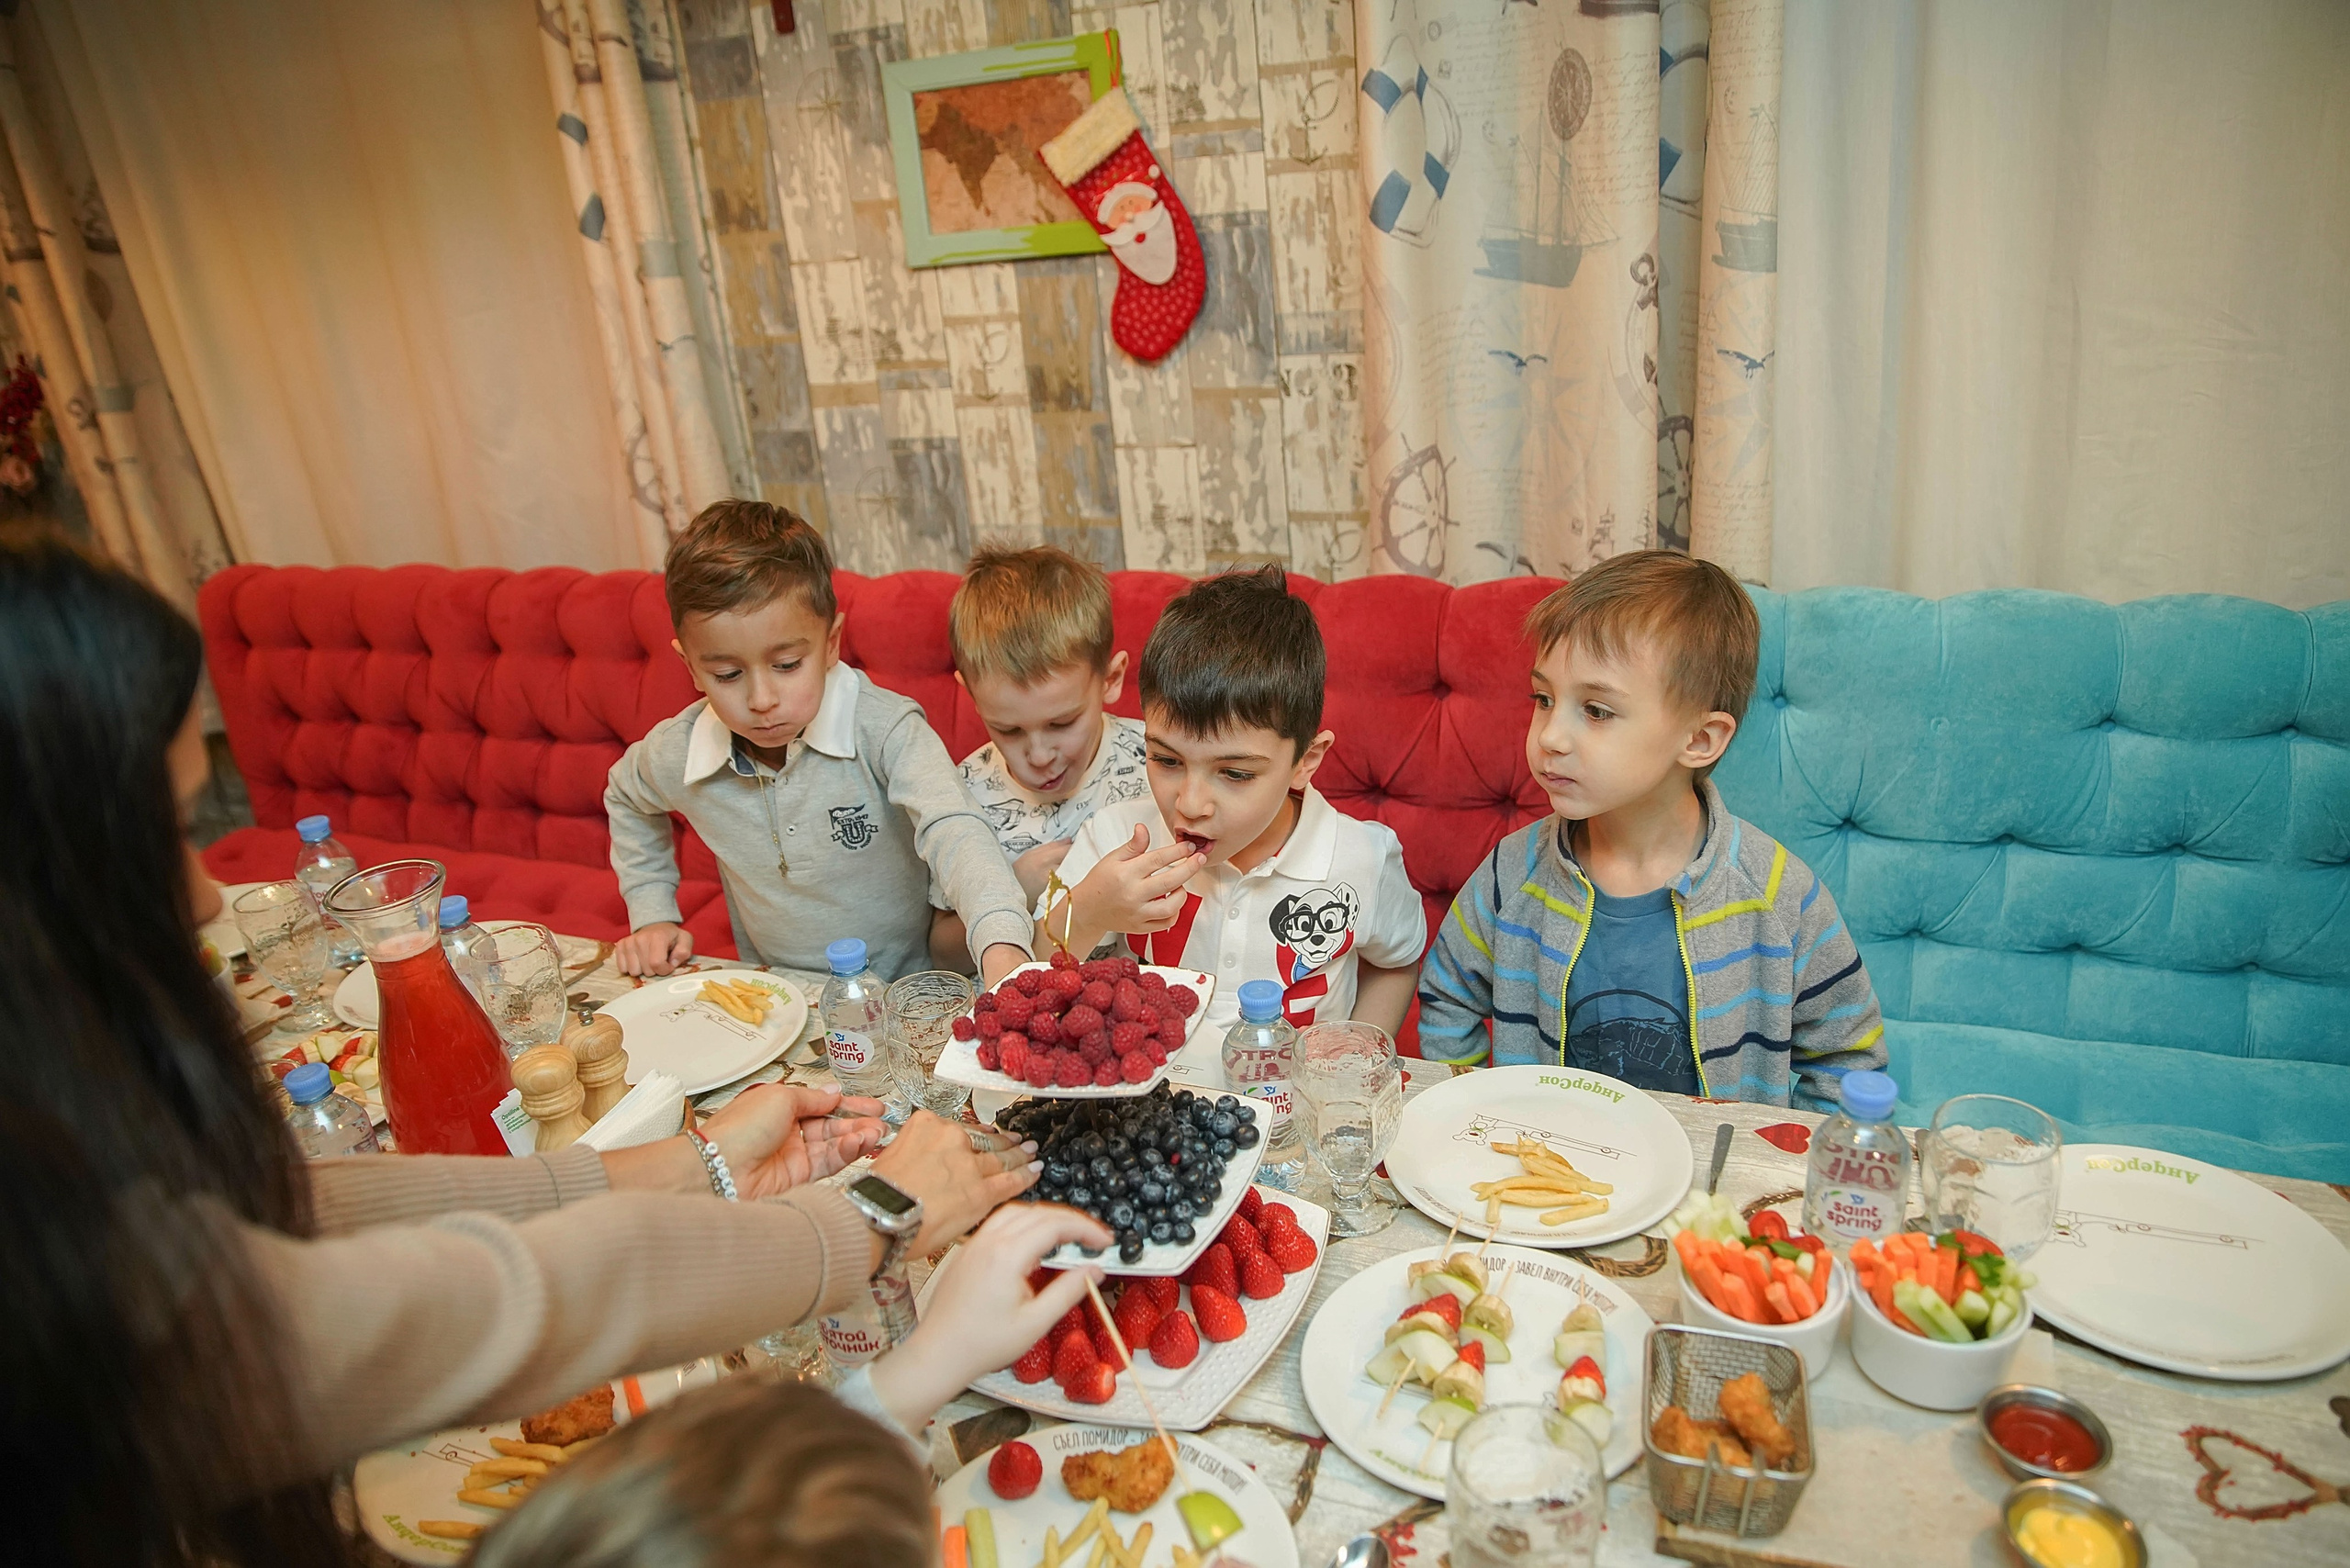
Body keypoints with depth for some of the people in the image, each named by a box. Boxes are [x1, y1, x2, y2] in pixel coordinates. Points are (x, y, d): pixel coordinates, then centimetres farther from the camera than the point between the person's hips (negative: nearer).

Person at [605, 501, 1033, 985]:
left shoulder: (885, 731, -20)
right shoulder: (675, 754, -6)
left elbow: (952, 832, -34)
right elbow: (625, 796, 19)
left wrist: (1002, 945, -53)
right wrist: (652, 915, 10)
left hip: (904, 988, -4)